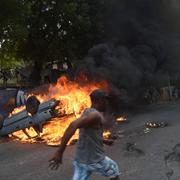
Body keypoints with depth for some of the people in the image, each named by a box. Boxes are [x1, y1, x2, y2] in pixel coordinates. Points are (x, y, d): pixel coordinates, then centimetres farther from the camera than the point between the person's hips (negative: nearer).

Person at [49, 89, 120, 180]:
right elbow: (73, 126, -35)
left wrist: (104, 141, 35)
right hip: (96, 160, -7)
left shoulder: (87, 112, 6)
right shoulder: (96, 115, -20)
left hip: (81, 160, 7)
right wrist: (60, 152, -37)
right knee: (114, 171, 21)